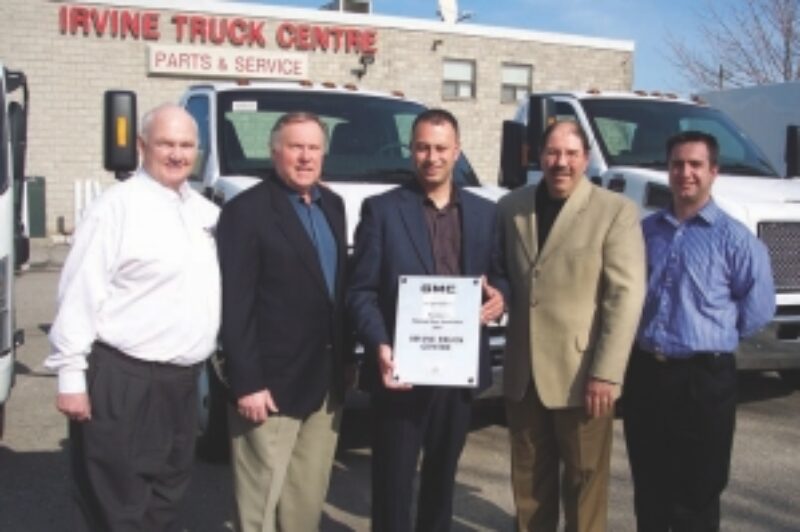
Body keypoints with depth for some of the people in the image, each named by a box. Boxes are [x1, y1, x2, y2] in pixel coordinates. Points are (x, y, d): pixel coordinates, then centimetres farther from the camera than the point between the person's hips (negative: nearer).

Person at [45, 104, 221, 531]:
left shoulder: (205, 211, 11)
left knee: (166, 497, 19)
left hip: (182, 378, 7)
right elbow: (80, 294, -14)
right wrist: (72, 375, -16)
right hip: (122, 380, -7)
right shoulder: (117, 206, -12)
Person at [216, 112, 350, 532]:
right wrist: (246, 384, -18)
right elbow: (235, 307, -14)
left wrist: (343, 364, 12)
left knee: (309, 497, 17)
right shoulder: (246, 211, -10)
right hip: (273, 382, -7)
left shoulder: (333, 206, 12)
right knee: (262, 498, 3)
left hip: (326, 380, 7)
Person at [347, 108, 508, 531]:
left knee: (442, 477, 20)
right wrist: (379, 346, -23)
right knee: (393, 483, 4)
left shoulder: (484, 212, 9)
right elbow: (361, 291, -7)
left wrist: (499, 295, -10)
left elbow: (498, 275, 15)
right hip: (402, 369, -4)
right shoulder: (381, 209, -3)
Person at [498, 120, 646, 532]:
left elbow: (626, 296, -11)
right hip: (523, 373, 4)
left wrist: (606, 374, -16)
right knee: (528, 481, 15)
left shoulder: (615, 211, -5)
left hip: (581, 375, -4)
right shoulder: (511, 207, 8)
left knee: (584, 483, 7)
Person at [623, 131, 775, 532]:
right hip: (644, 373, 4)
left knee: (697, 492, 6)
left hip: (704, 378, -4)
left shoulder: (733, 237, -6)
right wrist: (644, 336, 6)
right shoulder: (645, 230, 8)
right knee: (649, 487, 17)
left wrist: (713, 336, -1)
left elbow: (758, 307, -4)